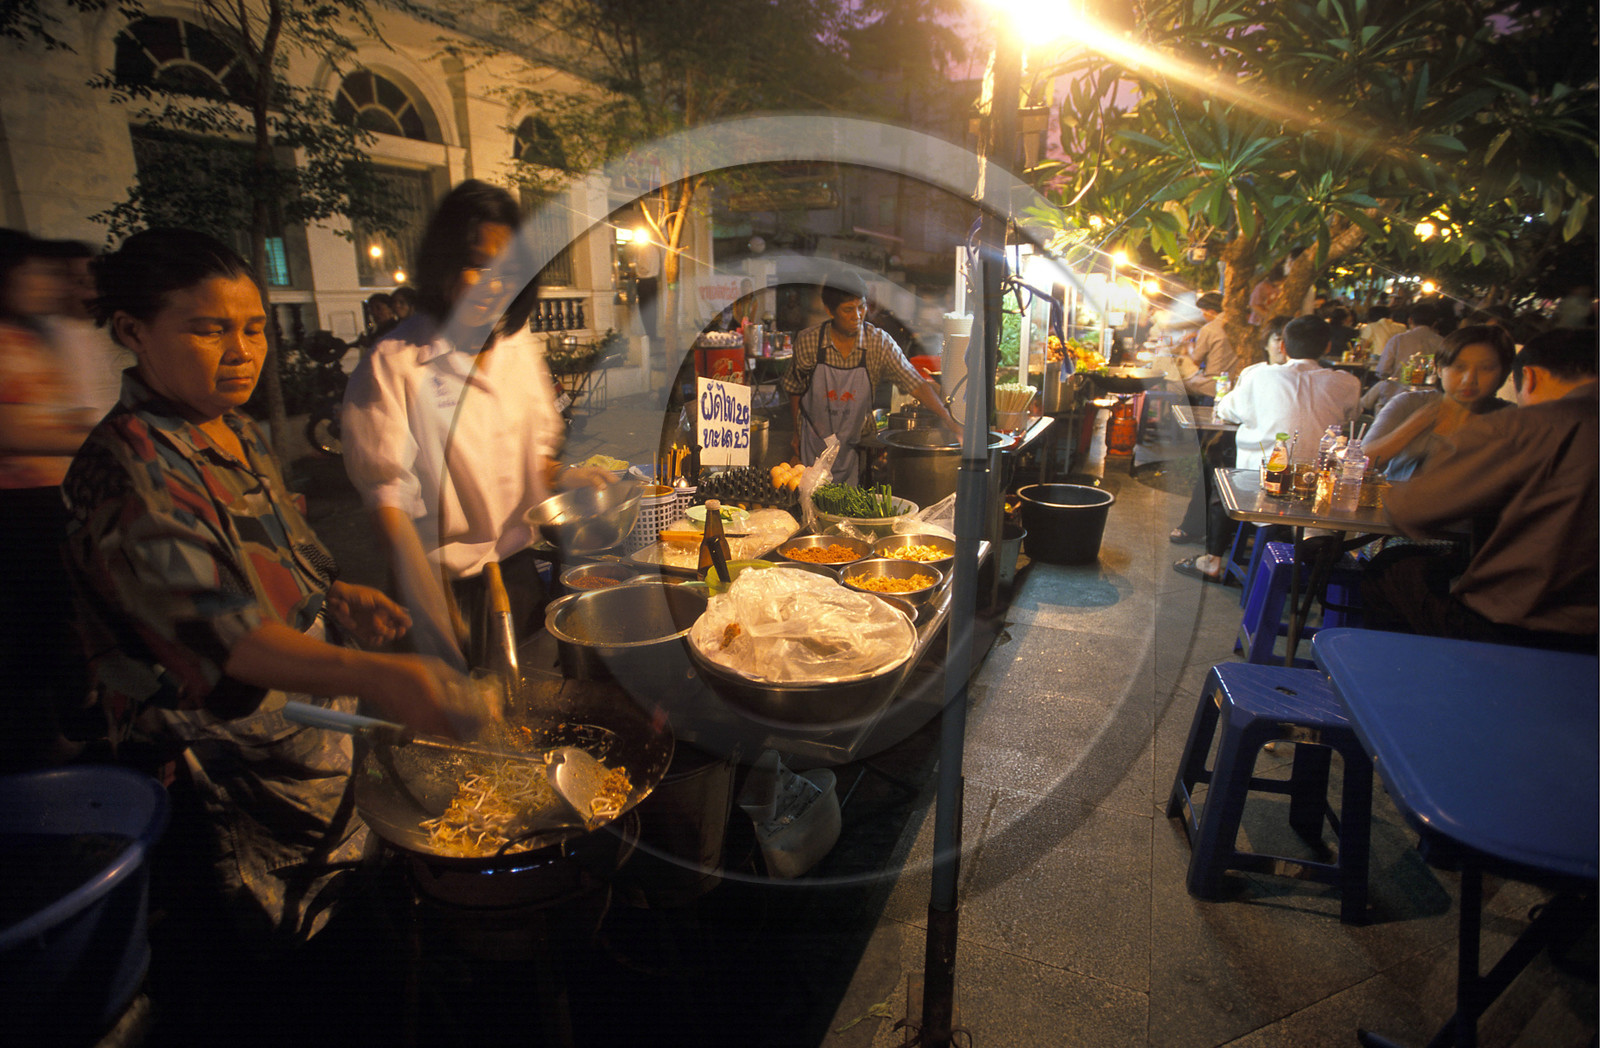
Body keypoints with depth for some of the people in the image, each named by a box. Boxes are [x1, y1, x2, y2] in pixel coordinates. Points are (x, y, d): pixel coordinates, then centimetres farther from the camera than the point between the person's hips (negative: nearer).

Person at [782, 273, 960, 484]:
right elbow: (795, 391, 3)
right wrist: (797, 435, 9)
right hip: (814, 442, 0)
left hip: (857, 442, 0)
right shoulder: (807, 341, -12)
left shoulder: (879, 342, -13)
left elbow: (917, 385, -17)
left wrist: (948, 420, -29)